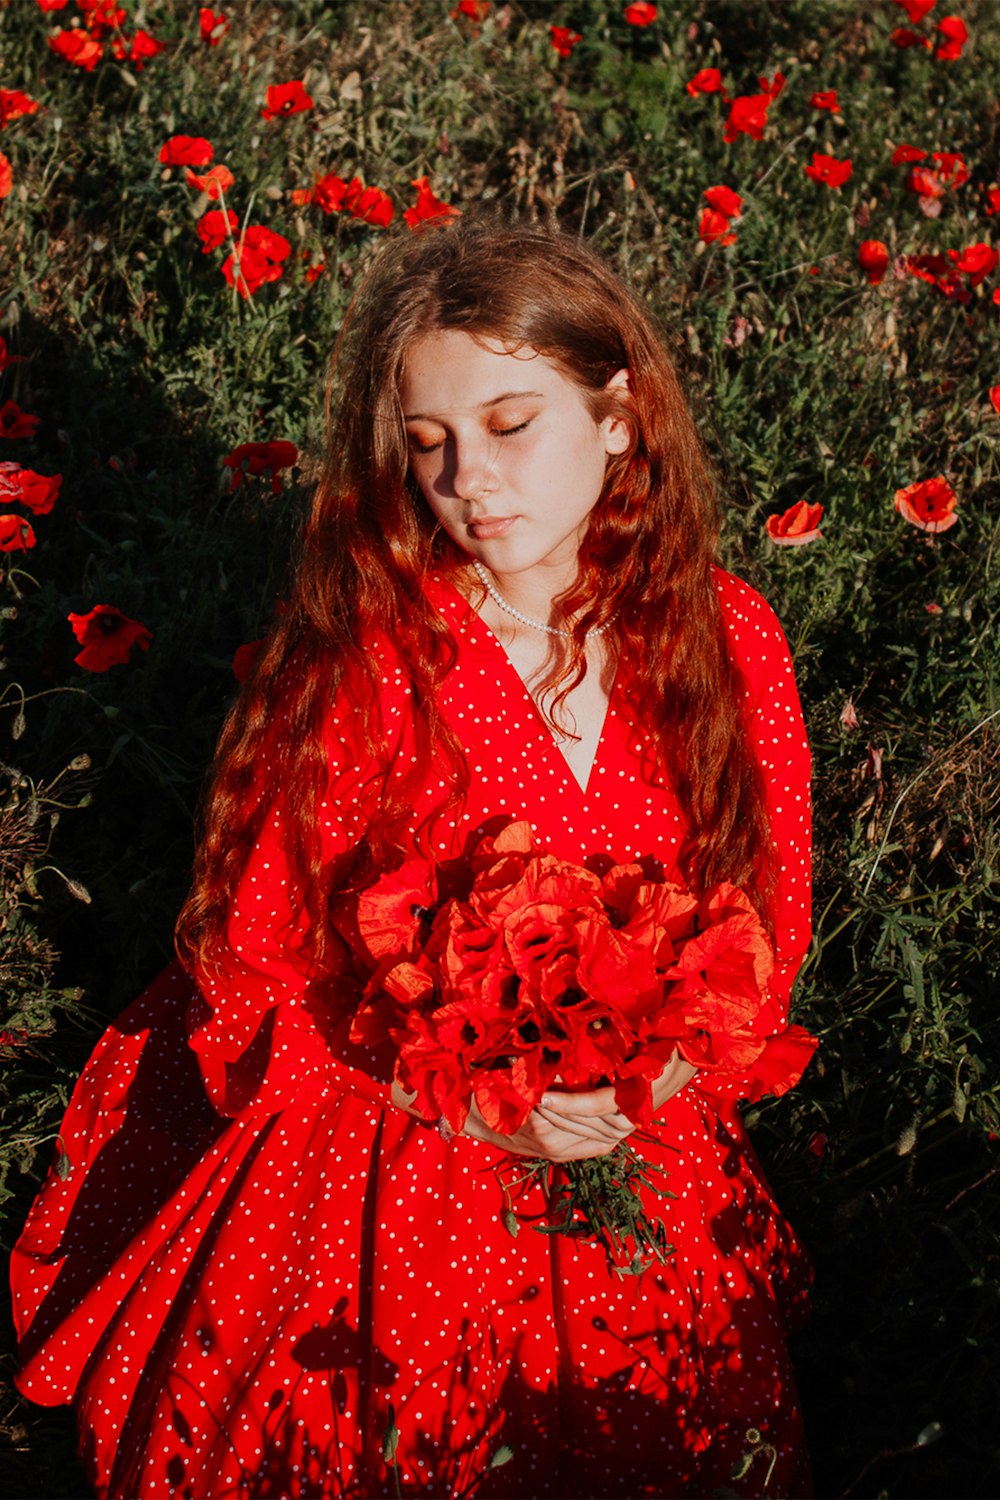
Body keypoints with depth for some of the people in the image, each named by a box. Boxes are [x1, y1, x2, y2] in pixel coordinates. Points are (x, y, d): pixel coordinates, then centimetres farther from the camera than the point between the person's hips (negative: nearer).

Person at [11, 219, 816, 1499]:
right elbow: (249, 987, -11)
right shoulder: (352, 667, -17)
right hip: (369, 1192, -3)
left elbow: (769, 930, 4)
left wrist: (666, 1064, -16)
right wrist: (474, 1100, -23)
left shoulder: (730, 641, -6)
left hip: (646, 1192, 3)